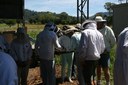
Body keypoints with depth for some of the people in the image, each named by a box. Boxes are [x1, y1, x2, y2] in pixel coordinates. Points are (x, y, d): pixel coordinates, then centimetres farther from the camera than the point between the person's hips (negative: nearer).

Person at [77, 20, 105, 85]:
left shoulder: (85, 32, -12)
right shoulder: (99, 34, 9)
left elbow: (82, 47, -18)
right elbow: (102, 48, 10)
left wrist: (80, 59, -9)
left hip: (88, 60, -8)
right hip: (96, 59, 8)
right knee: (91, 79, 23)